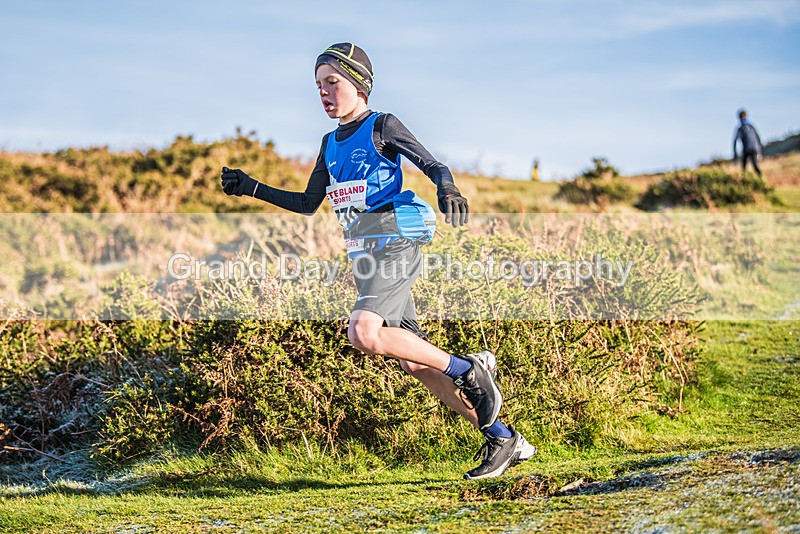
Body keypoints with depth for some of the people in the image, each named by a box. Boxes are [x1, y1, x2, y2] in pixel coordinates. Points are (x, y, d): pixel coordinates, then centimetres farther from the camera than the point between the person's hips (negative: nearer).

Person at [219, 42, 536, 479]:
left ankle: (468, 370, -14)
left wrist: (447, 189, -32)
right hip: (363, 258, 8)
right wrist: (250, 188, 17)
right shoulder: (330, 143, 18)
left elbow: (433, 165, -10)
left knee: (363, 332, -31)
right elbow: (308, 204, 23)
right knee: (413, 363, 5)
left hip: (394, 247, -8)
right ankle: (505, 441, 12)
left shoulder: (381, 126, -3)